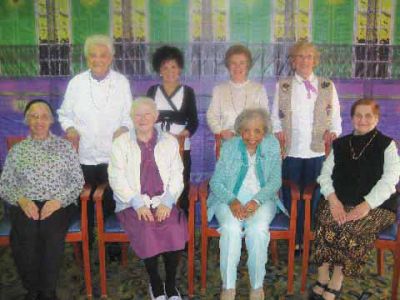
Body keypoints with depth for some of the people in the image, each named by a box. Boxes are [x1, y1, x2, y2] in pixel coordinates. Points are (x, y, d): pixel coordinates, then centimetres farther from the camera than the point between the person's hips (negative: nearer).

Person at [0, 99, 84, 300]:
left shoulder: (64, 146, 11)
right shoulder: (17, 150, 15)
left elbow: (78, 181, 6)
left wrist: (59, 200, -11)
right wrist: (21, 199, -9)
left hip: (58, 205, -1)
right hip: (25, 206, 1)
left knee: (52, 236, -33)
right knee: (24, 239, -31)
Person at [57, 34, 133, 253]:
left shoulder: (121, 82, 3)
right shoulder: (76, 83, 3)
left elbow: (129, 114, 6)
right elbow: (65, 114, 9)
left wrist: (124, 128, -14)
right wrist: (70, 128, -10)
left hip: (113, 155, -1)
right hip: (84, 155, 1)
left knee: (112, 202, 5)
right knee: (85, 203, 10)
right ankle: (85, 246, 31)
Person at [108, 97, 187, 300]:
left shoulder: (170, 142, 11)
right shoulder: (121, 143, 7)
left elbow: (176, 176, 6)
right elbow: (117, 179, -1)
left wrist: (166, 202, -11)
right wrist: (138, 204, -14)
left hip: (163, 202, 1)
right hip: (133, 204, -1)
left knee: (175, 230, -27)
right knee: (146, 230, -30)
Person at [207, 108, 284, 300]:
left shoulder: (272, 145, 4)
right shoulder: (229, 146, 3)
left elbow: (275, 181, -1)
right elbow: (216, 182, 1)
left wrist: (256, 201, -19)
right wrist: (232, 200, -19)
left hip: (261, 200, 0)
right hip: (230, 199, 0)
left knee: (258, 230, -31)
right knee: (231, 229, -31)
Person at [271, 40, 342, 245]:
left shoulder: (328, 86, 9)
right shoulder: (282, 86, 8)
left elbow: (335, 116, 11)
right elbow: (275, 116, 10)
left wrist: (333, 132, -6)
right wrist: (278, 132, -7)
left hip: (318, 151, 1)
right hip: (291, 151, 0)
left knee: (314, 198, 4)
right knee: (291, 198, 3)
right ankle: (293, 241, 16)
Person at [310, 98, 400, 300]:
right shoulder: (340, 144, 17)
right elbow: (325, 174, 8)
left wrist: (366, 205, -19)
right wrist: (333, 199, -12)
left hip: (375, 206, -2)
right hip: (340, 202, 3)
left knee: (351, 227, -32)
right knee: (326, 221, -29)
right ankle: (322, 282, -19)